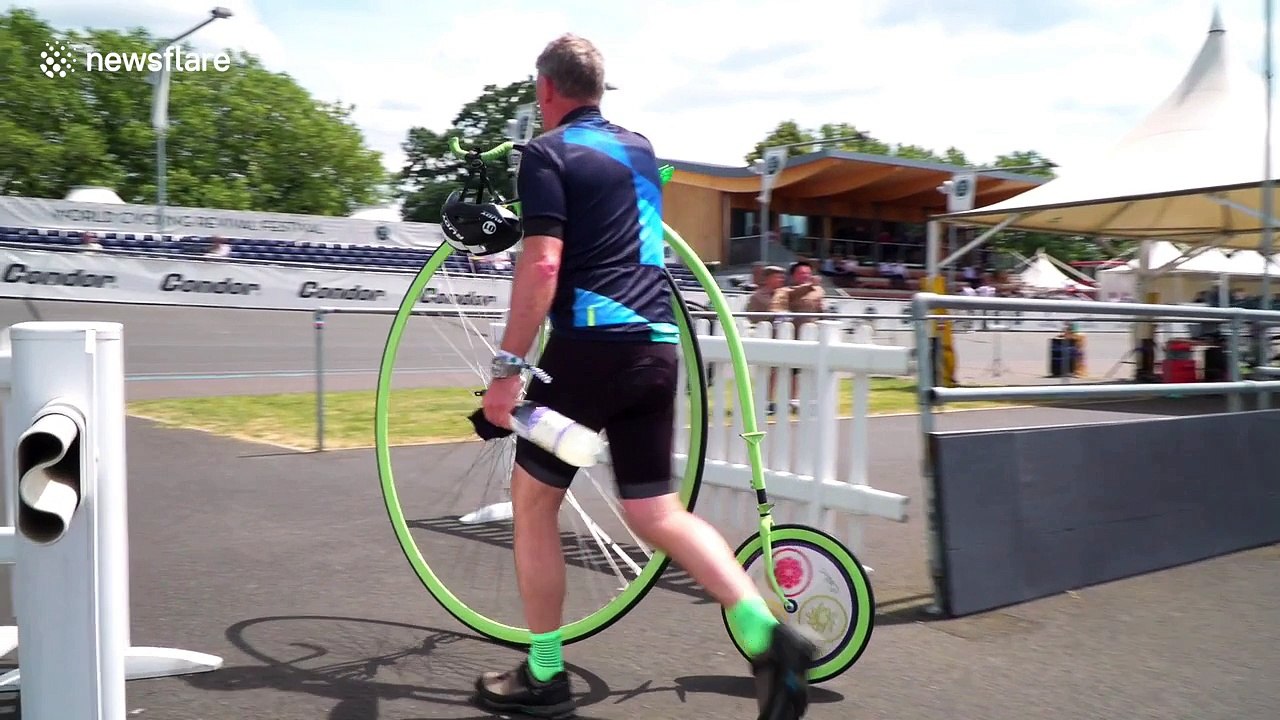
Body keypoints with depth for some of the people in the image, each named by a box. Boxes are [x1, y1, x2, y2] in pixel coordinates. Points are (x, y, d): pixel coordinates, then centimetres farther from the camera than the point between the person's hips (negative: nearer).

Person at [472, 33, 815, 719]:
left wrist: (506, 367, -12)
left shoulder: (546, 153, -1)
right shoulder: (640, 148, 20)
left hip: (590, 346, -6)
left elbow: (543, 265, -14)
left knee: (533, 500, 11)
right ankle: (766, 631, -6)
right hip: (657, 348, 7)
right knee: (657, 513, 10)